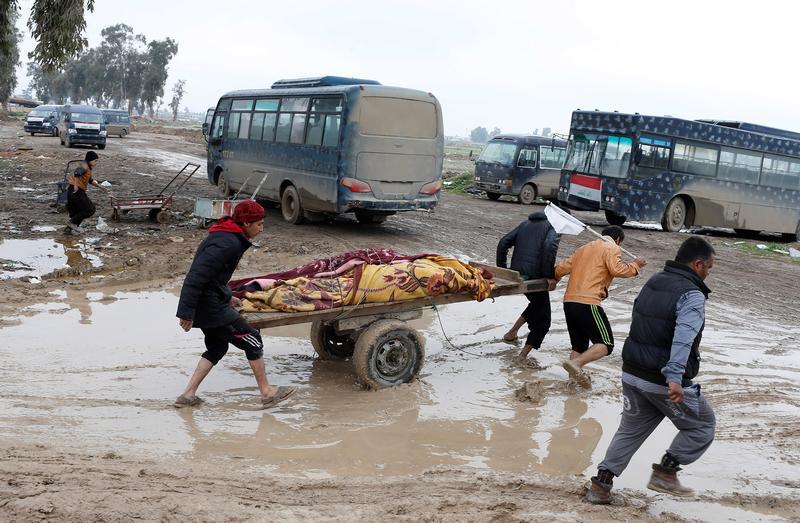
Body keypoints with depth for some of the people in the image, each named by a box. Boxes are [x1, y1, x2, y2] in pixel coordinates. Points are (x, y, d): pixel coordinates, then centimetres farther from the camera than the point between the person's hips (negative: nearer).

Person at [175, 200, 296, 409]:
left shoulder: (226, 236, 10)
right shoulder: (228, 243, -22)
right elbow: (197, 276, -26)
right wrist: (187, 312, -25)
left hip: (206, 304, 10)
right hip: (211, 306, -10)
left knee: (217, 347, 22)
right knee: (252, 340, 0)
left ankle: (188, 395, 21)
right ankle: (267, 393, 10)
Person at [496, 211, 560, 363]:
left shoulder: (525, 224, 21)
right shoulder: (552, 227, 1)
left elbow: (503, 243, 13)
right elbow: (549, 247, -21)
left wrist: (501, 269, 17)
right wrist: (549, 276, -19)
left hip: (516, 274, 7)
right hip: (535, 276, -7)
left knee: (537, 304, 32)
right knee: (543, 319, 7)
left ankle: (512, 332, 30)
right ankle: (523, 355, -1)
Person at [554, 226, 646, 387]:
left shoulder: (585, 248, 25)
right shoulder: (612, 248, 5)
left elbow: (561, 268, 21)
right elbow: (617, 269, -13)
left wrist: (556, 277, 41)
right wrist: (635, 265, 3)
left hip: (569, 301, 8)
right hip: (588, 303, -8)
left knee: (579, 345, 18)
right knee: (605, 344, -3)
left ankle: (575, 376, 9)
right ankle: (575, 363, -20)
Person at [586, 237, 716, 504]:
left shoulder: (652, 282, 10)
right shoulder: (692, 295, -16)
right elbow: (683, 338, -29)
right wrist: (675, 378, -37)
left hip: (632, 374, 8)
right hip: (664, 382, -7)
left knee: (630, 429, 19)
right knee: (702, 426, 14)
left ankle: (602, 483, 14)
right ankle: (666, 472, 10)